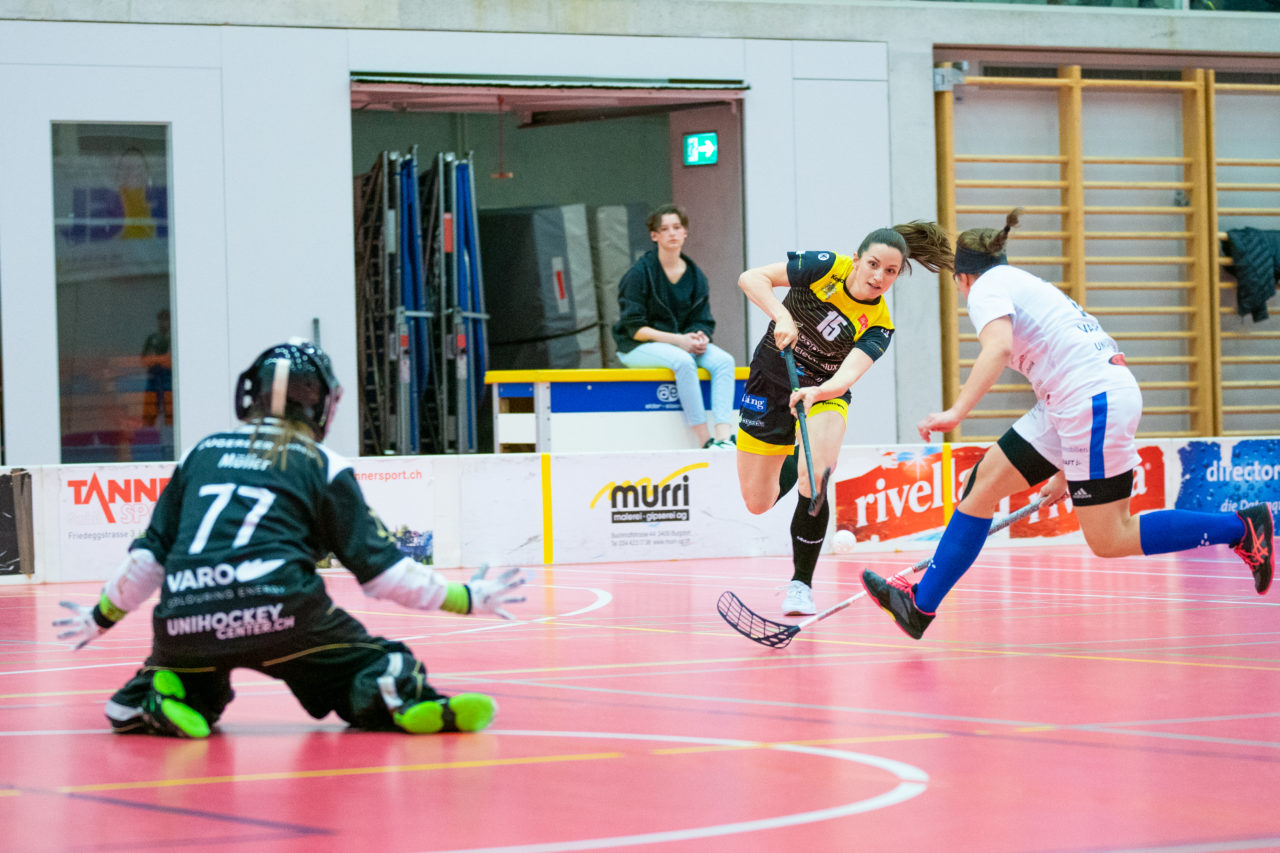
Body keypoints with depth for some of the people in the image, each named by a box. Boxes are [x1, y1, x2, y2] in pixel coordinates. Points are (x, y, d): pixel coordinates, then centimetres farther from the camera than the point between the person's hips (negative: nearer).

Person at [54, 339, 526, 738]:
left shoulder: (202, 453, 22)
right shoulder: (324, 467, 13)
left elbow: (151, 551, 24)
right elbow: (379, 567, 11)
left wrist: (100, 618, 38)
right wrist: (469, 599, 21)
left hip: (186, 620, 3)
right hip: (279, 615, -3)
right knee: (376, 663, 10)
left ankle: (151, 696, 0)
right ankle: (397, 699, -22)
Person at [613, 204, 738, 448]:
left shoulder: (695, 277, 8)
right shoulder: (640, 273, -9)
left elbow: (704, 322, 9)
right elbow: (634, 328, -13)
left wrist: (700, 337, -16)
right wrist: (678, 340, -23)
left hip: (682, 341, 5)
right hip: (637, 348, -5)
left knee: (724, 360, -21)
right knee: (683, 361, -35)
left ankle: (724, 435, -35)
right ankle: (704, 440, -34)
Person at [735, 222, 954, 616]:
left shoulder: (879, 325, -19)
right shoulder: (825, 267, -20)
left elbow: (849, 373, -35)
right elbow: (751, 278, -22)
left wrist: (816, 392, -55)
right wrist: (782, 316, -38)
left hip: (824, 394, -1)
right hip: (770, 380, 1)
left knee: (814, 481, -28)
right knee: (757, 503, 5)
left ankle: (801, 584, -10)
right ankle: (791, 461, 42)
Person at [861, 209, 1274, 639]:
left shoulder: (987, 287, -2)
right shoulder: (1028, 286, 26)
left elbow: (998, 348, -24)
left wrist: (956, 412, -30)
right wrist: (1068, 470, 31)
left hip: (1095, 401, -10)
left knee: (1108, 540, -5)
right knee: (985, 480, 8)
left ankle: (1241, 527, 2)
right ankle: (920, 605, 8)